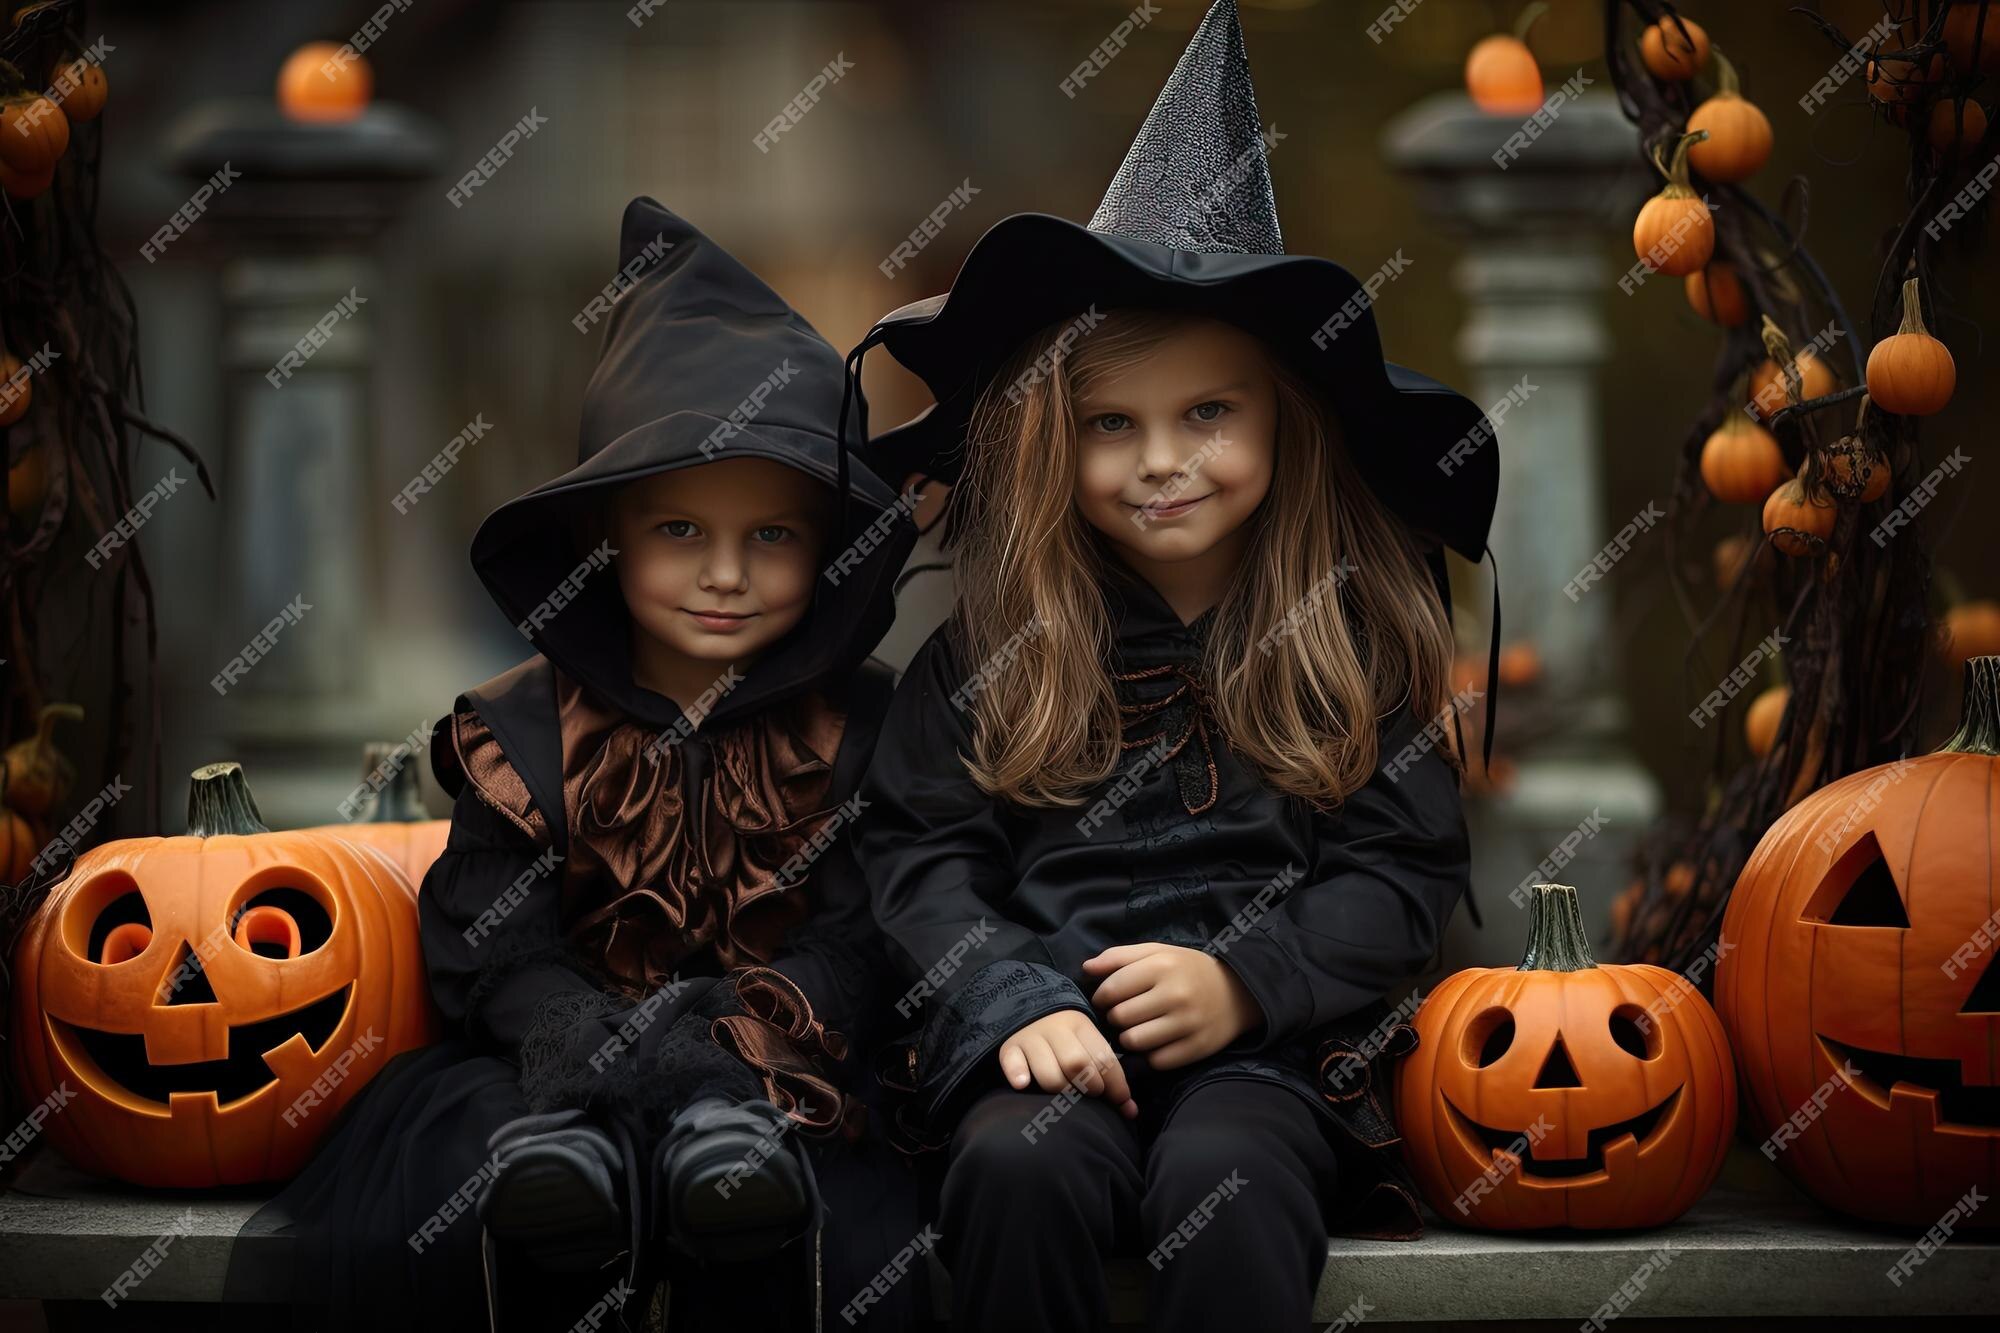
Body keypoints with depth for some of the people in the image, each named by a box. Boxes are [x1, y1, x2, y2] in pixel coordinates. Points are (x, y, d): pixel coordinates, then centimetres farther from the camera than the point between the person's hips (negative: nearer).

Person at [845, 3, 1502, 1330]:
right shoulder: (997, 642, 10)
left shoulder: (1360, 632, 7)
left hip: (1271, 1036, -1)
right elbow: (918, 847, 7)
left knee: (1226, 1188, -33)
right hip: (1051, 1030, 1)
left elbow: (1405, 868, 5)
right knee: (1018, 1169, -32)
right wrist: (1015, 1001, -11)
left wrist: (1241, 979, -12)